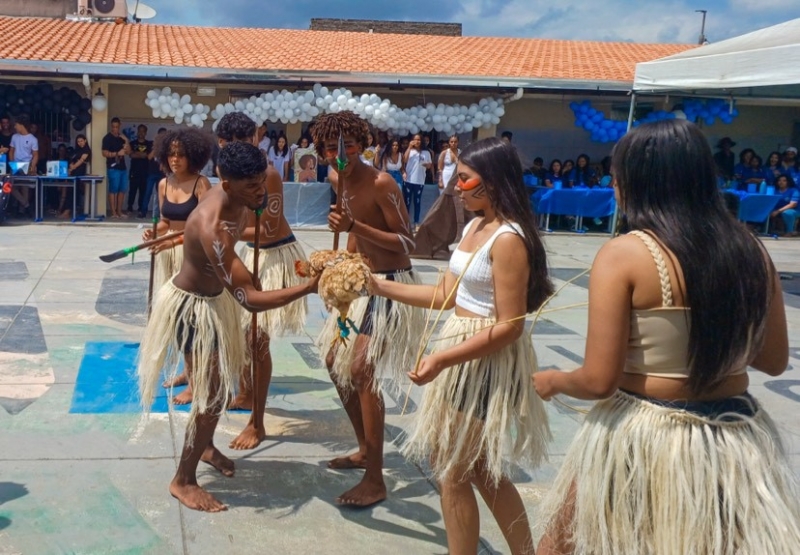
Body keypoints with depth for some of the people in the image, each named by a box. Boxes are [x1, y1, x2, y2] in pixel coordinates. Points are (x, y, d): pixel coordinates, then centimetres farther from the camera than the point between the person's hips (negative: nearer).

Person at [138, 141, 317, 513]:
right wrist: (308, 288, -46)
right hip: (193, 306, -9)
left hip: (215, 297, 9)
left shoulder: (235, 199, -13)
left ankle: (206, 446, 44)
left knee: (226, 377, 20)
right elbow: (250, 299, -42)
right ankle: (183, 481, 8)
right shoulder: (212, 229, -39)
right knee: (213, 391, -8)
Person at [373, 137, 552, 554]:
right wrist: (380, 287, 6)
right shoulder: (474, 227, 8)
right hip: (462, 354, 10)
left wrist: (441, 359, -26)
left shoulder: (508, 240, -21)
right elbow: (445, 295, 11)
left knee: (453, 473, 4)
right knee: (480, 469, 19)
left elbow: (509, 327, -23)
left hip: (487, 361, -9)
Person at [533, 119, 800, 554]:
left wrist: (553, 381, 4)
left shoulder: (623, 255, -15)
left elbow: (598, 381, -16)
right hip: (738, 440, 5)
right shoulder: (751, 252, 0)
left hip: (640, 439, -4)